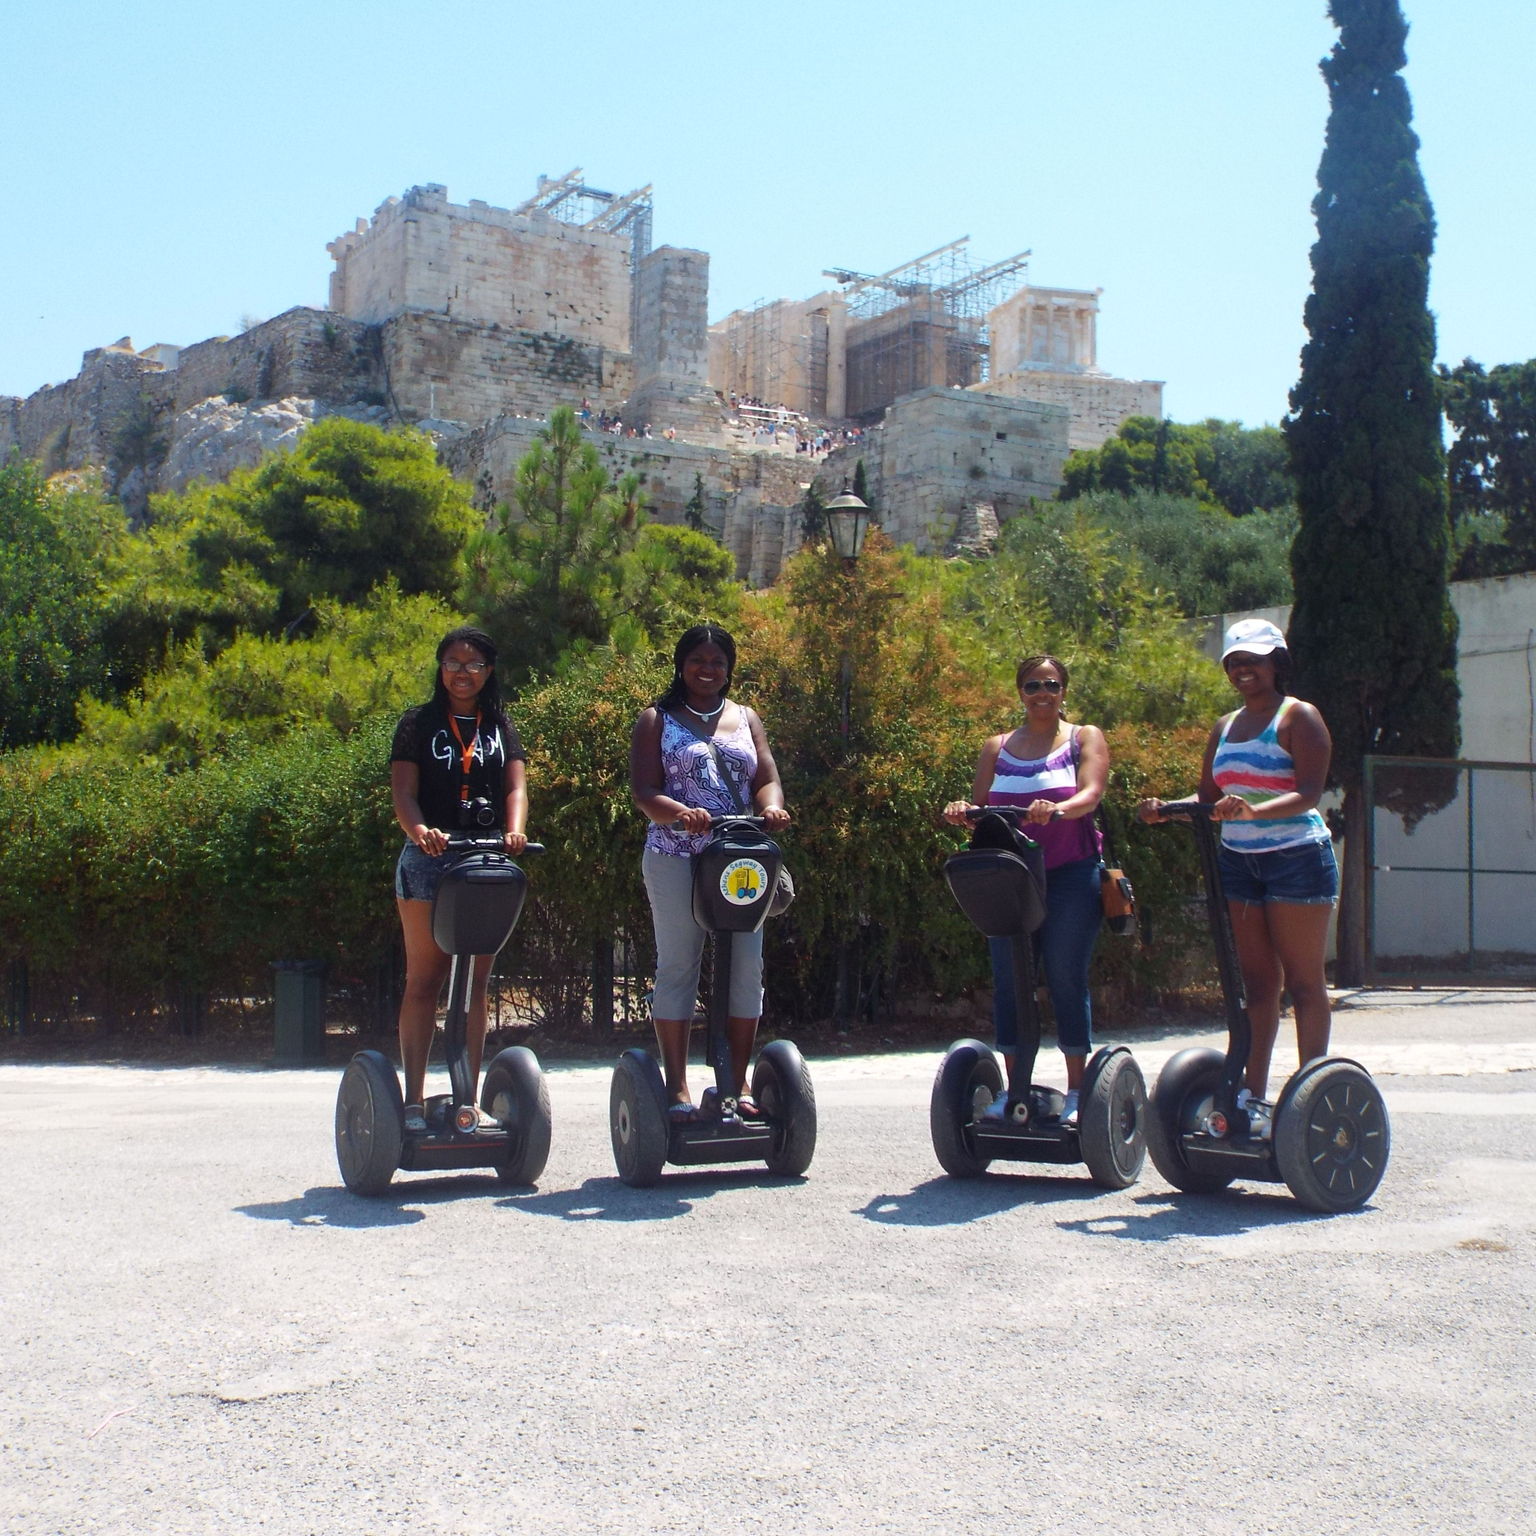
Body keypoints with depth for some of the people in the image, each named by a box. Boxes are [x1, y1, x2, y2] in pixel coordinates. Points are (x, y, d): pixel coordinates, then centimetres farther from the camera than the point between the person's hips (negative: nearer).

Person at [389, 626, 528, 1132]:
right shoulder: (418, 724, 6)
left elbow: (516, 785, 1)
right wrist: (419, 830, -27)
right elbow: (403, 792, -5)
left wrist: (514, 829, -20)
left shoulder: (500, 726, 15)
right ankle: (413, 1099, 1)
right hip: (428, 862, -3)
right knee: (424, 980, -2)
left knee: (475, 983, 5)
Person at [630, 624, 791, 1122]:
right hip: (676, 857, -3)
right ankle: (677, 1086, 3)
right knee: (678, 966, -2)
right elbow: (643, 789, -3)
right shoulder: (657, 720, 8)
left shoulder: (746, 719, 19)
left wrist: (771, 805, -14)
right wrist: (681, 813, -24)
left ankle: (738, 1082, 9)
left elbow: (766, 778, 11)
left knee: (747, 965, 0)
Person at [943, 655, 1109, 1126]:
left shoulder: (1085, 738, 7)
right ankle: (1013, 1087, 11)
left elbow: (1091, 793, -11)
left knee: (1065, 978, -3)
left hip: (1070, 875, -3)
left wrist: (1058, 809, -31)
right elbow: (979, 808, 11)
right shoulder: (997, 747, 15)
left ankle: (1076, 1089, 5)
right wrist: (962, 812, -13)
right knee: (1008, 979, 3)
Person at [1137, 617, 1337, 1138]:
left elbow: (1309, 793, -17)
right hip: (1238, 861, 6)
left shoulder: (1298, 718, -5)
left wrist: (1254, 810, -33)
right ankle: (1254, 1096, 9)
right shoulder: (1225, 728, 15)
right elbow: (1208, 799, 15)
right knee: (1256, 981, 7)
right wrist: (1166, 810, -4)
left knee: (1303, 980, -2)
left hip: (1297, 857, -6)